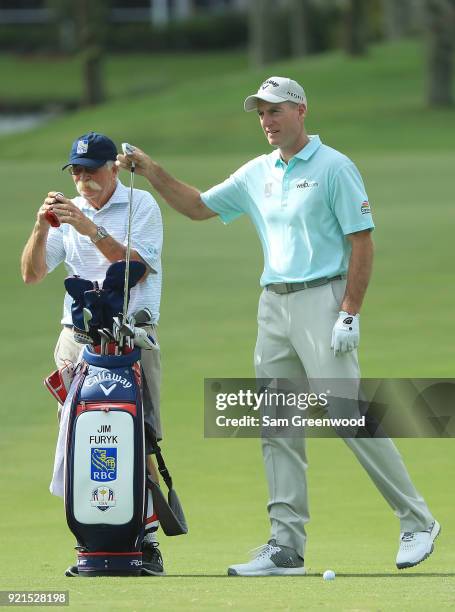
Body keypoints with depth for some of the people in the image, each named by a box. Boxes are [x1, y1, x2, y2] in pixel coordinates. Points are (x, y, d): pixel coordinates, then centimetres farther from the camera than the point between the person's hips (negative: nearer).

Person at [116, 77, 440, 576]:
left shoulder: (334, 168, -6)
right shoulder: (257, 174, 14)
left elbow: (361, 243, -9)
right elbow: (197, 206, 22)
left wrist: (349, 314, -16)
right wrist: (151, 171, 9)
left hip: (321, 300, -7)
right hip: (273, 305, 7)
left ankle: (416, 521, -3)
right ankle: (286, 546, 4)